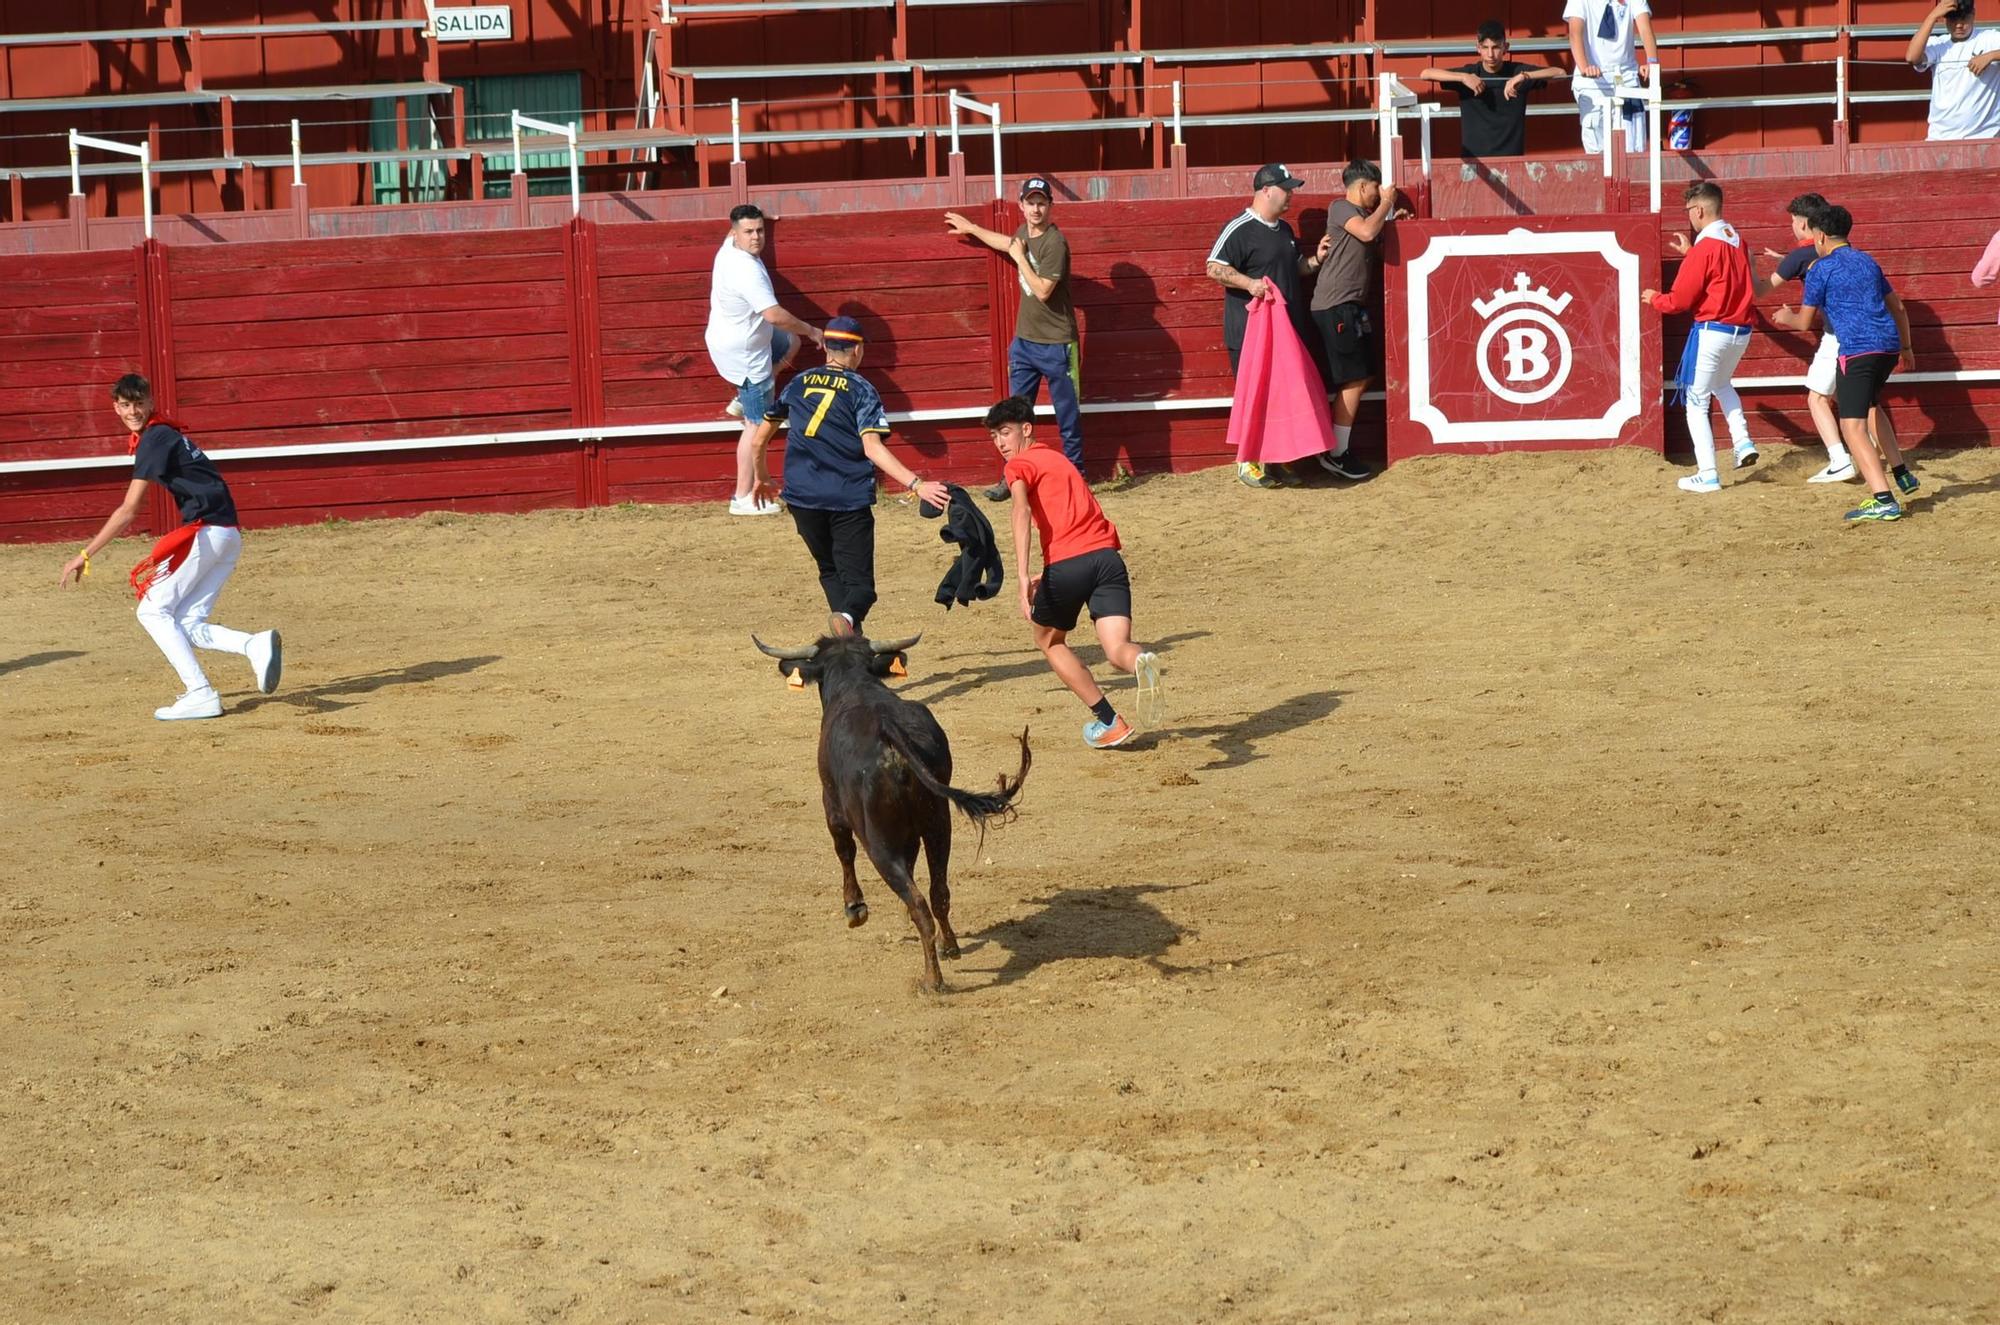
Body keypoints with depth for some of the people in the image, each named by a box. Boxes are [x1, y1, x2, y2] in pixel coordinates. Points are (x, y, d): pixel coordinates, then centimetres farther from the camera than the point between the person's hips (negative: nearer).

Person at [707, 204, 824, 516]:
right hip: (743, 354, -10)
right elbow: (774, 315, -36)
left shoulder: (729, 249, -2)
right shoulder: (746, 271, -32)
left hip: (731, 339, 10)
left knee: (790, 342, 34)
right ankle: (743, 498, 0)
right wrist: (810, 331, -21)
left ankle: (743, 399, 23)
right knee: (757, 424, -4)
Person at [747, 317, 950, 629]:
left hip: (802, 498, 3)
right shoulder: (861, 389, 0)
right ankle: (847, 620, -36)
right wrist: (916, 485, -21)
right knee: (859, 582, -2)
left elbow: (758, 441, 19)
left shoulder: (799, 383, 12)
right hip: (849, 498, -3)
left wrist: (761, 479, 37)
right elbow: (873, 448, -15)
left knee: (831, 572, 21)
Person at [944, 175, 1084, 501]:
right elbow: (1009, 243, 33)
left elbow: (1042, 291, -25)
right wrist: (972, 229, 43)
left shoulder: (1054, 243, -18)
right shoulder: (1024, 232, 7)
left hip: (1056, 344, -8)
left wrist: (1019, 257, -17)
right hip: (1024, 340, 8)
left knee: (1067, 414, 1)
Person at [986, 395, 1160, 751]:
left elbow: (1022, 511, -12)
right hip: (1107, 556, 5)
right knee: (1117, 650, -6)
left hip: (1066, 566, -5)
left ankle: (1108, 721, 17)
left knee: (1049, 640, 22)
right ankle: (1141, 661, -45)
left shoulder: (1019, 465, 8)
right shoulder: (1058, 459, 31)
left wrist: (1023, 577, -21)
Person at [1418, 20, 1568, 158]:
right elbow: (1425, 74, -9)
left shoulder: (1517, 72, -1)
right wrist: (1463, 78, -21)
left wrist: (1525, 76, -23)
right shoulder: (1470, 72, -1)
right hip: (1474, 157, 0)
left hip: (1511, 157, 0)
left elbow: (1560, 73, -9)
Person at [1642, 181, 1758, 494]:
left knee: (1697, 403, 1)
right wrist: (1690, 253, 26)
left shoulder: (1705, 249, -17)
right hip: (1742, 330, 8)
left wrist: (1653, 299, 6)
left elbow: (1679, 300, -14)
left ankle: (1707, 474, -3)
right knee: (1721, 384, 33)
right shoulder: (1737, 241, 7)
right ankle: (1742, 442, 16)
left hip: (1711, 331, -8)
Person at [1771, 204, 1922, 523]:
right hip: (1889, 345, 8)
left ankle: (1884, 501, -24)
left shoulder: (1821, 269, 0)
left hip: (1858, 350, -8)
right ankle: (1901, 474, 26)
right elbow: (1898, 308, 25)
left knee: (1853, 427, -9)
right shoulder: (1867, 262, 20)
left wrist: (1786, 318, 26)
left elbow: (1804, 323, 4)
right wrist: (1906, 347, 38)